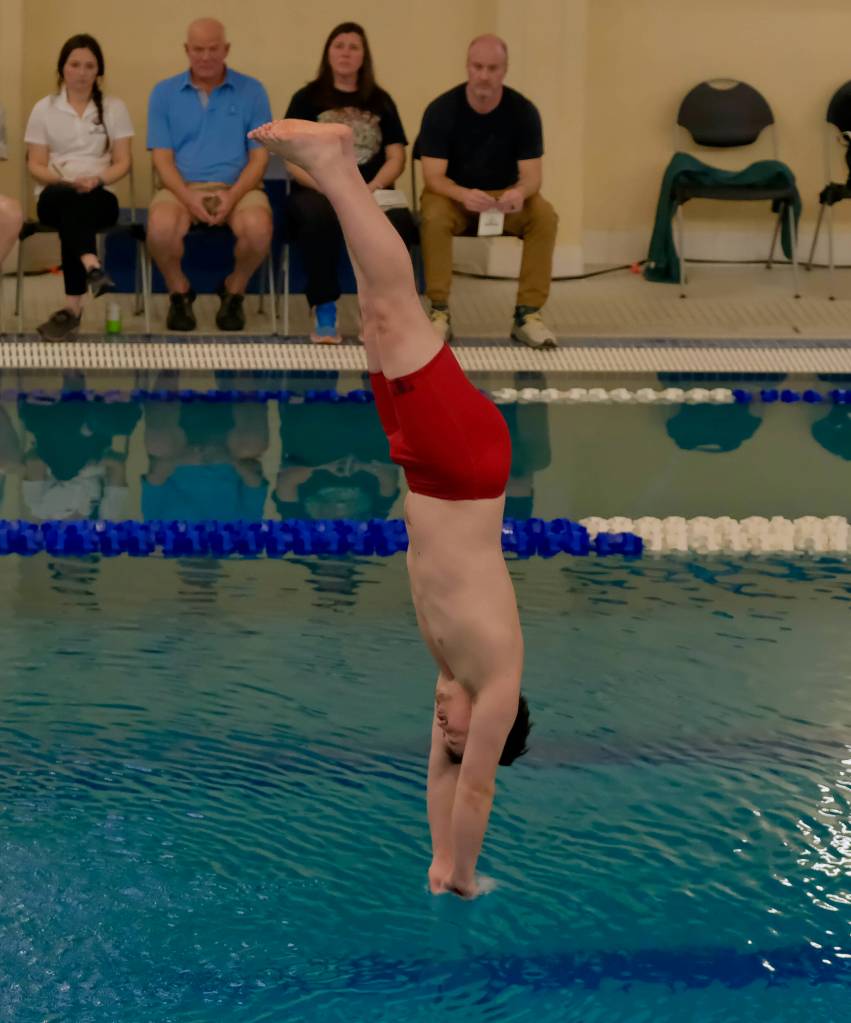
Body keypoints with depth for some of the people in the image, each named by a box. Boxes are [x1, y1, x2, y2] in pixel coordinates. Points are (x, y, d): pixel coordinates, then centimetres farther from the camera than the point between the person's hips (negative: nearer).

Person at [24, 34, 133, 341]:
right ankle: (93, 268, -63)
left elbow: (122, 162, 7)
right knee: (69, 199, -38)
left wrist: (97, 180, -14)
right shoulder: (44, 109, 10)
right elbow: (35, 165, 7)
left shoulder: (114, 108, 11)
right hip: (54, 195, 0)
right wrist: (65, 180, -13)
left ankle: (73, 307, -46)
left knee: (79, 204, -37)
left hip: (100, 196, 0)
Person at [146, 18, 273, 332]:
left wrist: (232, 197, -14)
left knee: (258, 228, -34)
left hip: (237, 188, 0)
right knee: (161, 227, -34)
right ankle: (179, 292, -2)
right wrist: (189, 198, -16)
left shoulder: (252, 92, 7)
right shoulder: (164, 93, 9)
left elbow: (259, 157, 4)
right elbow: (162, 158, 3)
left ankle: (234, 291, -1)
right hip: (182, 188, 0)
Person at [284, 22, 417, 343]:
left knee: (398, 221, -33)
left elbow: (396, 157, 9)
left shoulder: (380, 102, 16)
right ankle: (324, 310, -25)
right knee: (319, 215, -39)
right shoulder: (306, 99, 9)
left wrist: (372, 188, -11)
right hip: (318, 191, -2)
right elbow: (294, 160, 1)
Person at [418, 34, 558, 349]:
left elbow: (531, 176, -13)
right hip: (453, 194, -1)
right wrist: (463, 195, -41)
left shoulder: (522, 111, -10)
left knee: (545, 216, -28)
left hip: (505, 196, 2)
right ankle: (439, 312, -25)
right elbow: (434, 176, -18)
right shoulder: (441, 110, -15)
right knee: (434, 217, -36)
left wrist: (520, 192, -39)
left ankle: (527, 313, -20)